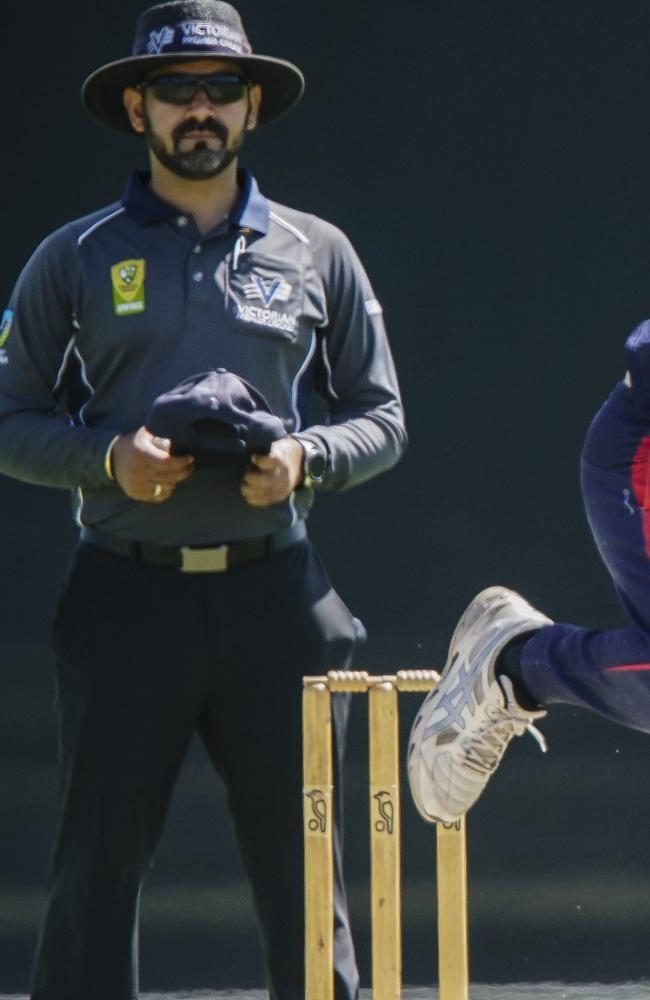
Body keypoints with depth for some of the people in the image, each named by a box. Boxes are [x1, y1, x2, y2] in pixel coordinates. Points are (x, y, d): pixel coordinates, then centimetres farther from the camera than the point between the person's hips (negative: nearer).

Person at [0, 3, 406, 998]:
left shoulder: (317, 252, 13)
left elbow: (382, 419, 15)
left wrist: (307, 458, -6)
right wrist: (109, 457, -11)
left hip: (273, 592, 1)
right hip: (126, 596, -1)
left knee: (301, 866, 2)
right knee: (97, 866, -2)